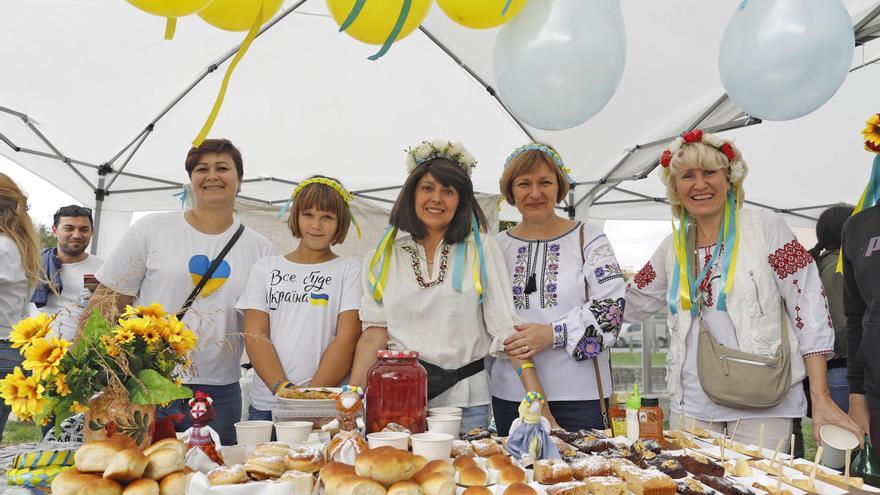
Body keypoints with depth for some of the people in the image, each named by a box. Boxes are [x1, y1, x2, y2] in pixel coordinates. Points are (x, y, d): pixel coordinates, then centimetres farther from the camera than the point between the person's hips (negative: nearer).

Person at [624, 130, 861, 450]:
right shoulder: (673, 248, 9)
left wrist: (821, 398, -11)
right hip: (692, 405, 4)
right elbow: (629, 304, 22)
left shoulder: (766, 227, -3)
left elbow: (809, 308, -6)